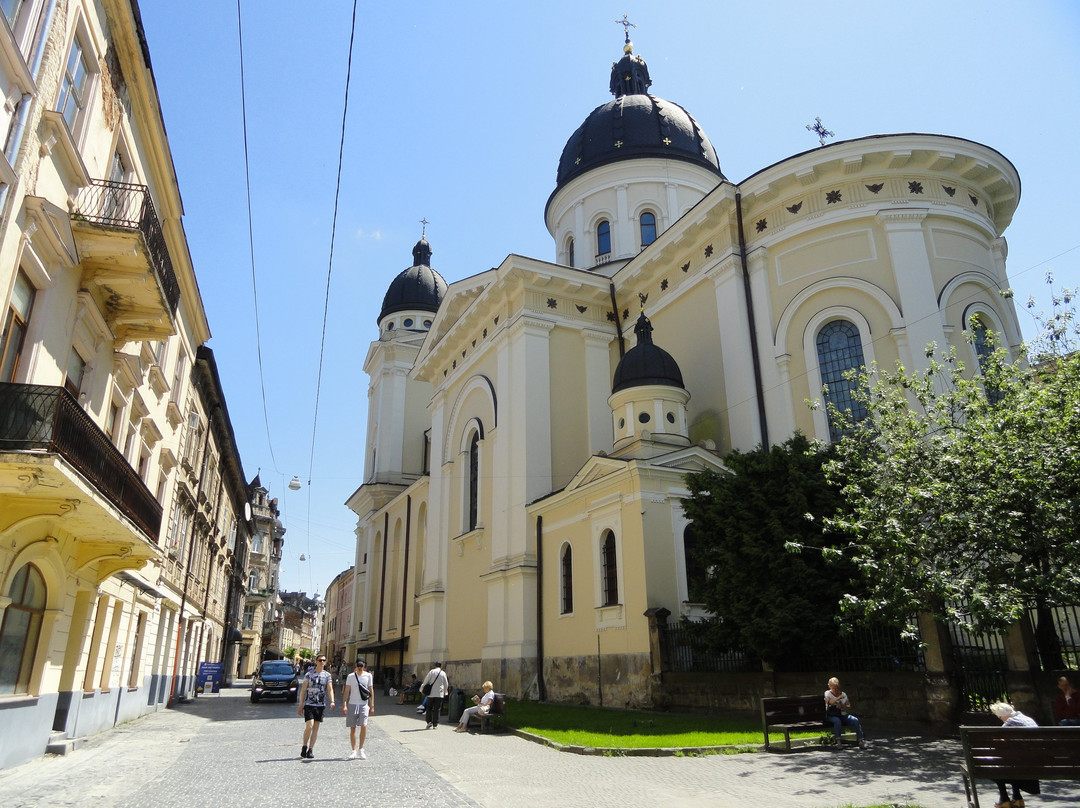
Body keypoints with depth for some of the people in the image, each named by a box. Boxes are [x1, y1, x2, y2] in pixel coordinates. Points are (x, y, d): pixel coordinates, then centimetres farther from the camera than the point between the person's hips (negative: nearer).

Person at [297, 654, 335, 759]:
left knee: (316, 728, 4)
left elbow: (330, 689, -2)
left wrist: (332, 701, -18)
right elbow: (303, 690, 4)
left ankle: (310, 750, 12)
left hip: (321, 704, 3)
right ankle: (304, 746, 7)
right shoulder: (309, 674, 1)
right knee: (309, 726, -13)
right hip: (309, 704, -2)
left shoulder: (327, 675, 6)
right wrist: (300, 705, 0)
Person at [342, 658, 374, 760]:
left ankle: (361, 749, 3)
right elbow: (346, 691, 3)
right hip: (352, 704, 1)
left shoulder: (368, 676, 3)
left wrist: (372, 706, 4)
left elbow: (371, 691, 7)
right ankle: (353, 751, 17)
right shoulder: (351, 676, 2)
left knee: (363, 726, -14)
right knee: (352, 728, 4)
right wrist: (344, 705, -7)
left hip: (364, 704, -1)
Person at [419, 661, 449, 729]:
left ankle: (429, 722, 2)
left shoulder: (432, 671, -3)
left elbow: (426, 681, -4)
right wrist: (445, 692, 22)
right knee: (437, 709, 6)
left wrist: (422, 689, 9)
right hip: (439, 694, 1)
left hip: (431, 693, -1)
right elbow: (446, 684, 8)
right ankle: (435, 724, 6)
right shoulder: (443, 673, 2)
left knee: (429, 708, 11)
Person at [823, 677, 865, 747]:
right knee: (837, 721, -37)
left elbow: (849, 708, 7)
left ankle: (861, 741, -22)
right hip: (832, 716, -4)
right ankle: (838, 741, -34)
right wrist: (838, 698, -30)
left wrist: (842, 706, -13)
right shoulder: (827, 693, 3)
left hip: (843, 715, 4)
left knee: (855, 720, -23)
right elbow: (829, 702, -19)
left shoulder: (843, 694, 14)